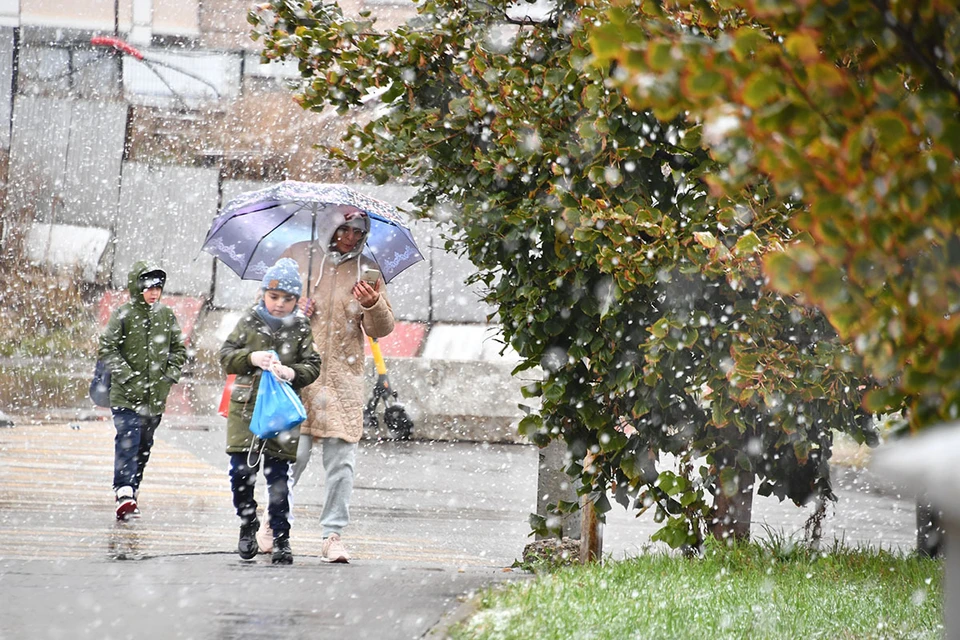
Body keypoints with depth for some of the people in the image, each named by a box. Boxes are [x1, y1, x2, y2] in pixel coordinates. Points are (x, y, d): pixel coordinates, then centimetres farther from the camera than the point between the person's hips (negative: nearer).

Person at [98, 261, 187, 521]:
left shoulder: (166, 315, 8)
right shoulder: (123, 314, -5)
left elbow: (179, 349, 16)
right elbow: (106, 348, -8)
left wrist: (171, 375, 1)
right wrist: (128, 378, -14)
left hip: (156, 395, 5)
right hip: (126, 395, -5)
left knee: (144, 445, 13)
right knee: (128, 442, -16)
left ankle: (133, 488, 26)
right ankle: (124, 493, -24)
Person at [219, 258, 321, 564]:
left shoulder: (301, 328, 2)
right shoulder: (249, 322, 4)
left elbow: (313, 366, 0)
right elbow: (226, 355, 0)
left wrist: (292, 373, -21)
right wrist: (251, 358, -19)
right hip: (246, 409, 1)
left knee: (278, 477, -1)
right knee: (241, 472, -4)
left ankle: (281, 539, 6)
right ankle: (248, 527, 18)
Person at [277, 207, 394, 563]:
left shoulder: (366, 271, 9)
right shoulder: (298, 257, 6)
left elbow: (381, 330, 7)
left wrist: (374, 305, -14)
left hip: (344, 377, 2)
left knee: (341, 459, -2)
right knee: (294, 450, -8)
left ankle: (333, 534, 5)